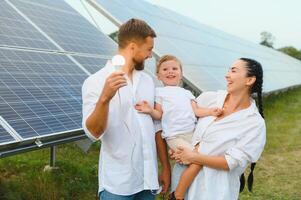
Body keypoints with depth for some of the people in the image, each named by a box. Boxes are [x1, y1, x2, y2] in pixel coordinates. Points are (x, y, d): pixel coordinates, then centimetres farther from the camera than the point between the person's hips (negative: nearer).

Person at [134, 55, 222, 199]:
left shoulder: (186, 93, 21)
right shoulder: (159, 92, 8)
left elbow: (196, 111, 10)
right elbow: (159, 115, 0)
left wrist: (211, 111, -7)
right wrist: (150, 110, -21)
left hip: (192, 133, 6)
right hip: (175, 136, -6)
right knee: (198, 160, -19)